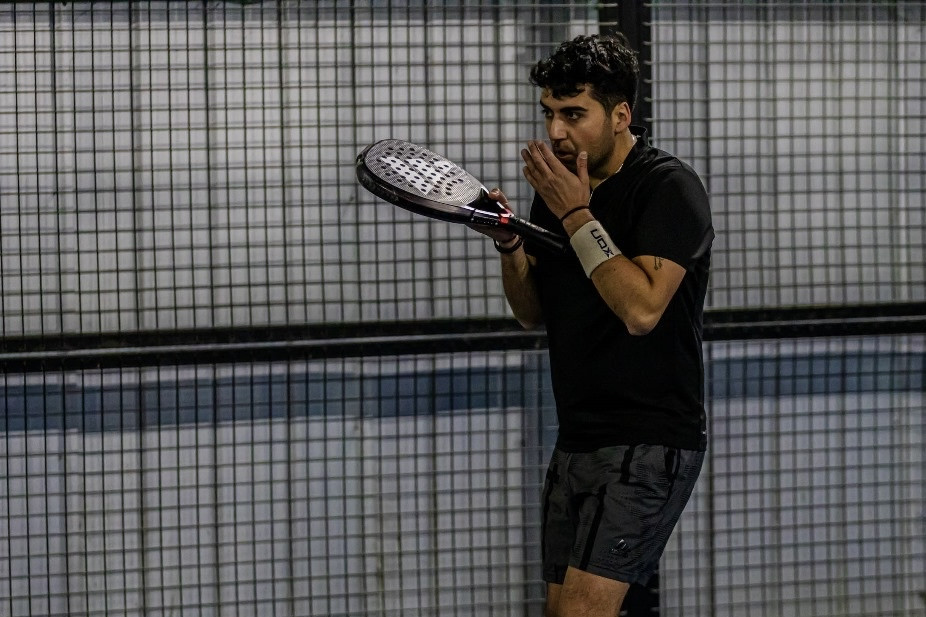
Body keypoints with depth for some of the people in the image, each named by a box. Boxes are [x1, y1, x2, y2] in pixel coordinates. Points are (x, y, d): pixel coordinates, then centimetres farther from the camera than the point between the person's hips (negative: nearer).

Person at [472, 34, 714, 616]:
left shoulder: (670, 187, -12)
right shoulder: (557, 187, 11)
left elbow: (642, 308, -24)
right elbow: (532, 312, 17)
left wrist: (577, 215, -18)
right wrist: (509, 244, -3)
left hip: (650, 441, -8)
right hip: (579, 438, 8)